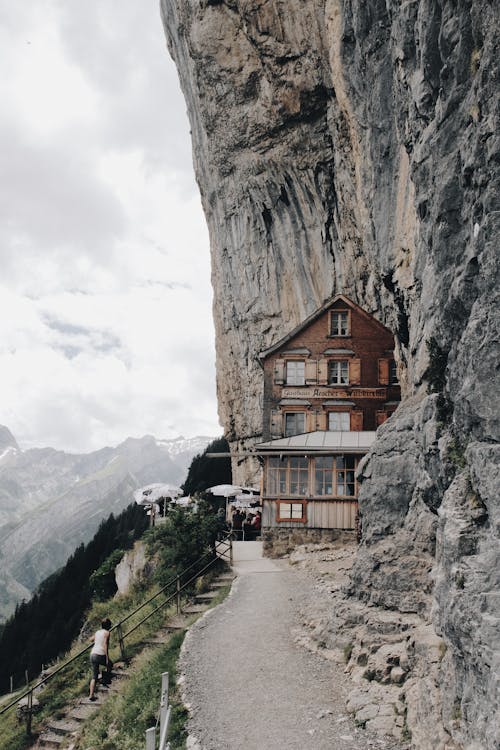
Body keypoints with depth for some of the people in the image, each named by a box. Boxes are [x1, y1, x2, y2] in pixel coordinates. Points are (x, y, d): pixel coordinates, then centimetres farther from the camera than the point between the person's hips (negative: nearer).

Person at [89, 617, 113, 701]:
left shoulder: (97, 632, 18)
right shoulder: (106, 633, -3)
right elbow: (105, 645, -11)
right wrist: (107, 658, -11)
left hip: (93, 654, 6)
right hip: (100, 655, -6)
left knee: (94, 677, 8)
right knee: (110, 665, 25)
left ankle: (91, 695, 1)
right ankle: (106, 680, 15)